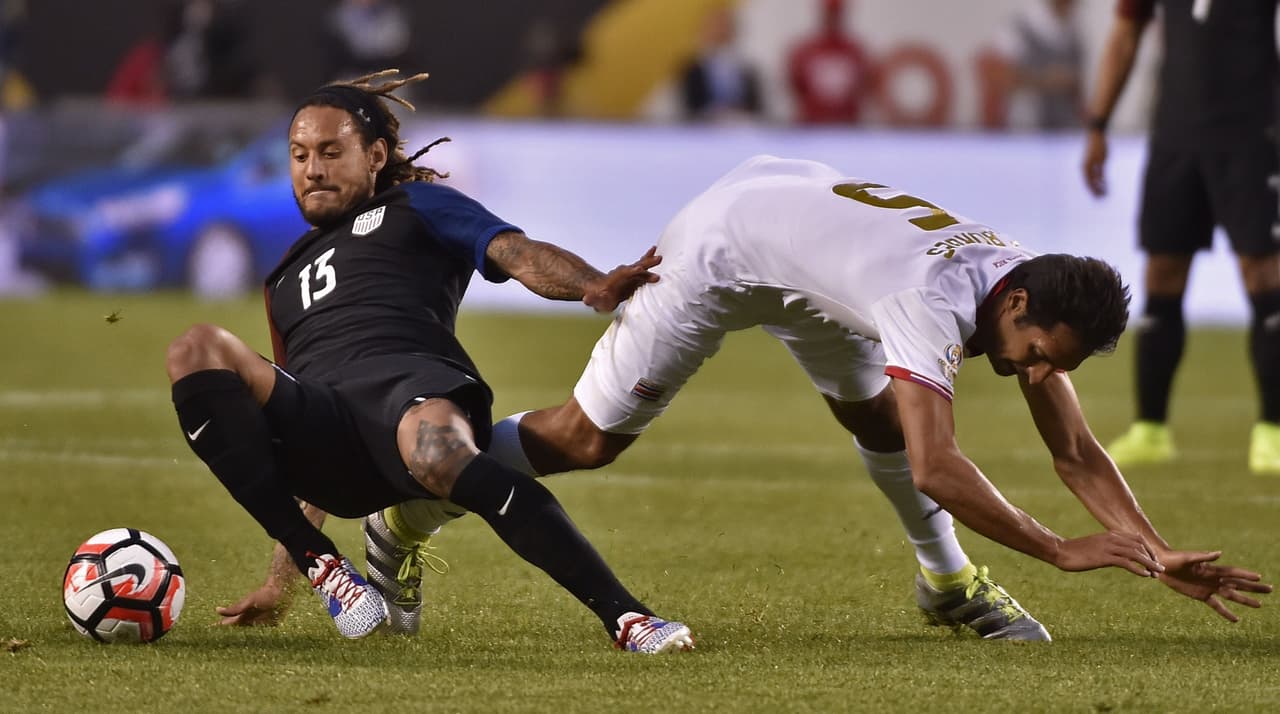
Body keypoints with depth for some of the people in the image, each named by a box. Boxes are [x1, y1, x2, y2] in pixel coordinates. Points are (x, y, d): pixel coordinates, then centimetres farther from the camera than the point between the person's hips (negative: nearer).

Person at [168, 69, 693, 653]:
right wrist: (281, 575, 32)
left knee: (434, 448, -43)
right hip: (320, 445, 4)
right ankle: (322, 569, -22)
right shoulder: (285, 277, 39)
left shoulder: (419, 206, 24)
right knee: (197, 353, -24)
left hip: (412, 381, -4)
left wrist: (595, 287, -19)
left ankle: (624, 615, -37)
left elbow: (520, 256, 6)